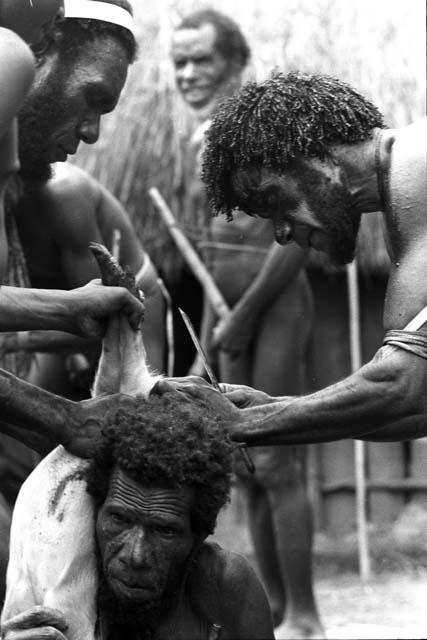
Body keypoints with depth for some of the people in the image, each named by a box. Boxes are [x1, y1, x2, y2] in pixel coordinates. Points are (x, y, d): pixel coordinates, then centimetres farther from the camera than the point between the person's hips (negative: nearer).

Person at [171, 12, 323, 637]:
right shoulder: (201, 141, 16)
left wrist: (244, 314, -16)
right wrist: (208, 344, 19)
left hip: (277, 303, -8)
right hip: (233, 312, 8)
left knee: (276, 462, -11)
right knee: (247, 467, 7)